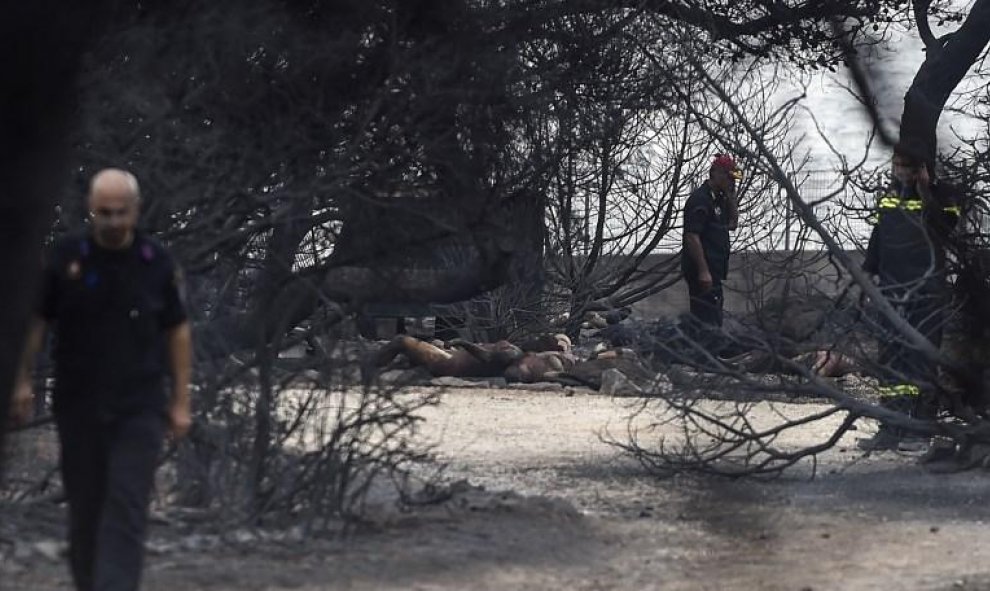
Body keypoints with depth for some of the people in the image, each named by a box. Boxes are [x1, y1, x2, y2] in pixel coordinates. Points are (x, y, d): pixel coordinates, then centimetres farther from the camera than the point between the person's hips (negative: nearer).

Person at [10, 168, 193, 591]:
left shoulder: (157, 263, -1)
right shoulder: (66, 257, -2)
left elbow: (178, 332, 5)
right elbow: (36, 322, 5)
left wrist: (181, 402, 3)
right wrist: (23, 381, -1)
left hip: (140, 409, -1)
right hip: (78, 407, 1)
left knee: (127, 509, -10)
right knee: (84, 506, 10)